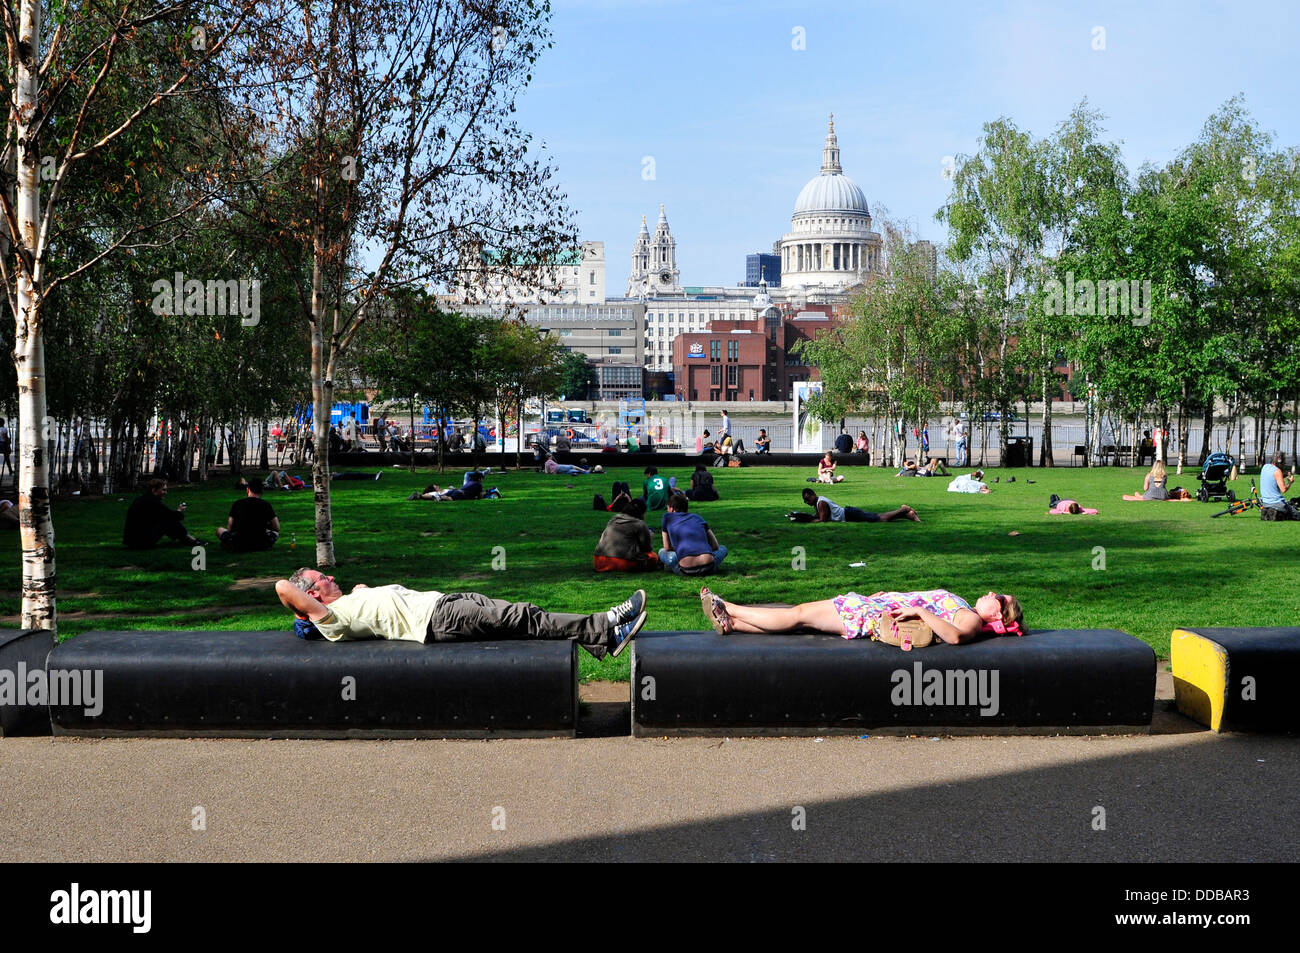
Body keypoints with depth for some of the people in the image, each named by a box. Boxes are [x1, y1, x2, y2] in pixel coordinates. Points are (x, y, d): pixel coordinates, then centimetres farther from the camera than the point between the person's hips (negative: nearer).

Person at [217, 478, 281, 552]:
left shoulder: (237, 504, 4)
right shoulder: (266, 505, 4)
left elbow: (229, 528, 7)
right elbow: (277, 528, 8)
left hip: (239, 546, 0)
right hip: (261, 546, 0)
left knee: (220, 529, 25)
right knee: (275, 532, 29)